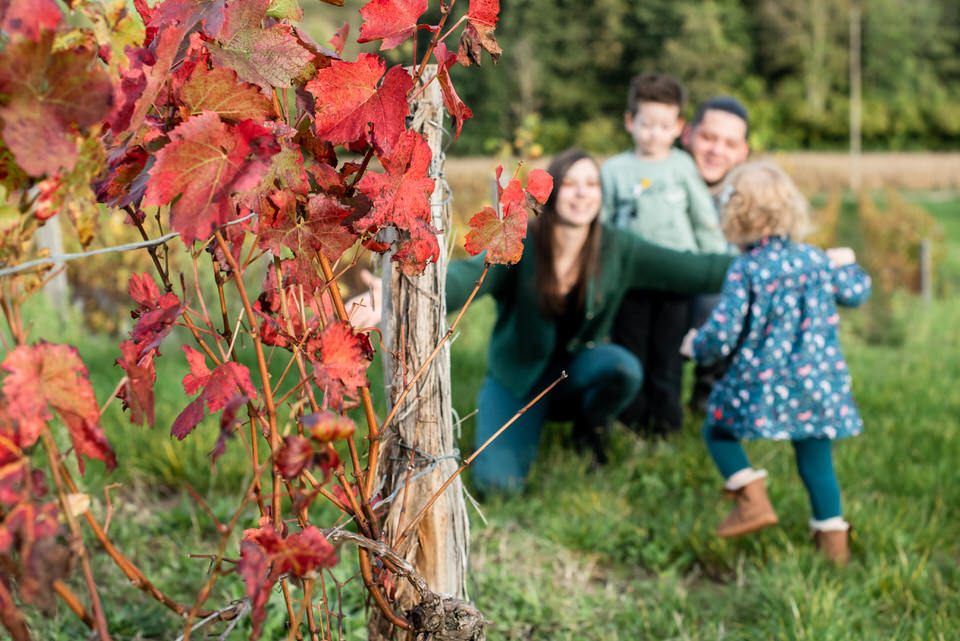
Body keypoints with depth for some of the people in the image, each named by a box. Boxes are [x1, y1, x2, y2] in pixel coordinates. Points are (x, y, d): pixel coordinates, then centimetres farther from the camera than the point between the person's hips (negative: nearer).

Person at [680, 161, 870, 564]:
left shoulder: (745, 270, -13)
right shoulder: (815, 259, 3)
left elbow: (723, 332, -18)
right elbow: (857, 293, 19)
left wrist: (695, 346, 3)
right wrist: (846, 265, 40)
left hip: (762, 385, -4)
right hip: (818, 384, 5)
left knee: (717, 429, 15)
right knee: (815, 458, 15)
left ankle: (753, 500, 2)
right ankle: (833, 536, 18)